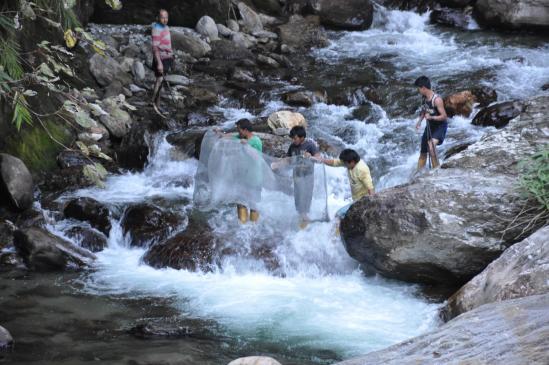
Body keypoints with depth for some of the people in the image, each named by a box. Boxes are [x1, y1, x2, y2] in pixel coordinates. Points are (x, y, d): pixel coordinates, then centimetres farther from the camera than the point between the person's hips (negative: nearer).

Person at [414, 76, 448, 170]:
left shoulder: (436, 100, -25)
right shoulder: (423, 98, -1)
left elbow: (444, 116, -22)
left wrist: (431, 117, -34)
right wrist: (420, 120, 1)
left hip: (440, 126, -8)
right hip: (429, 126, 8)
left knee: (431, 145, -33)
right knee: (423, 152, 11)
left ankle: (436, 168, -24)